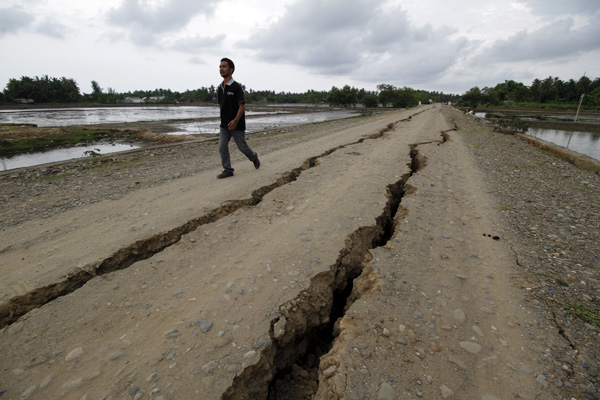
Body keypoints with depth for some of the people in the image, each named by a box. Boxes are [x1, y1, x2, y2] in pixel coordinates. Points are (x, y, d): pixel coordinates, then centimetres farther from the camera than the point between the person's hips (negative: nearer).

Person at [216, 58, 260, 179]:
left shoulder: (236, 87, -10)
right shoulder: (220, 88, 11)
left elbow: (242, 105, -17)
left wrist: (235, 120, -30)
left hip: (237, 125, -6)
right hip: (224, 125, 6)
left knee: (242, 147, 6)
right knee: (222, 147, -4)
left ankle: (254, 157, 35)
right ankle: (227, 170, 5)